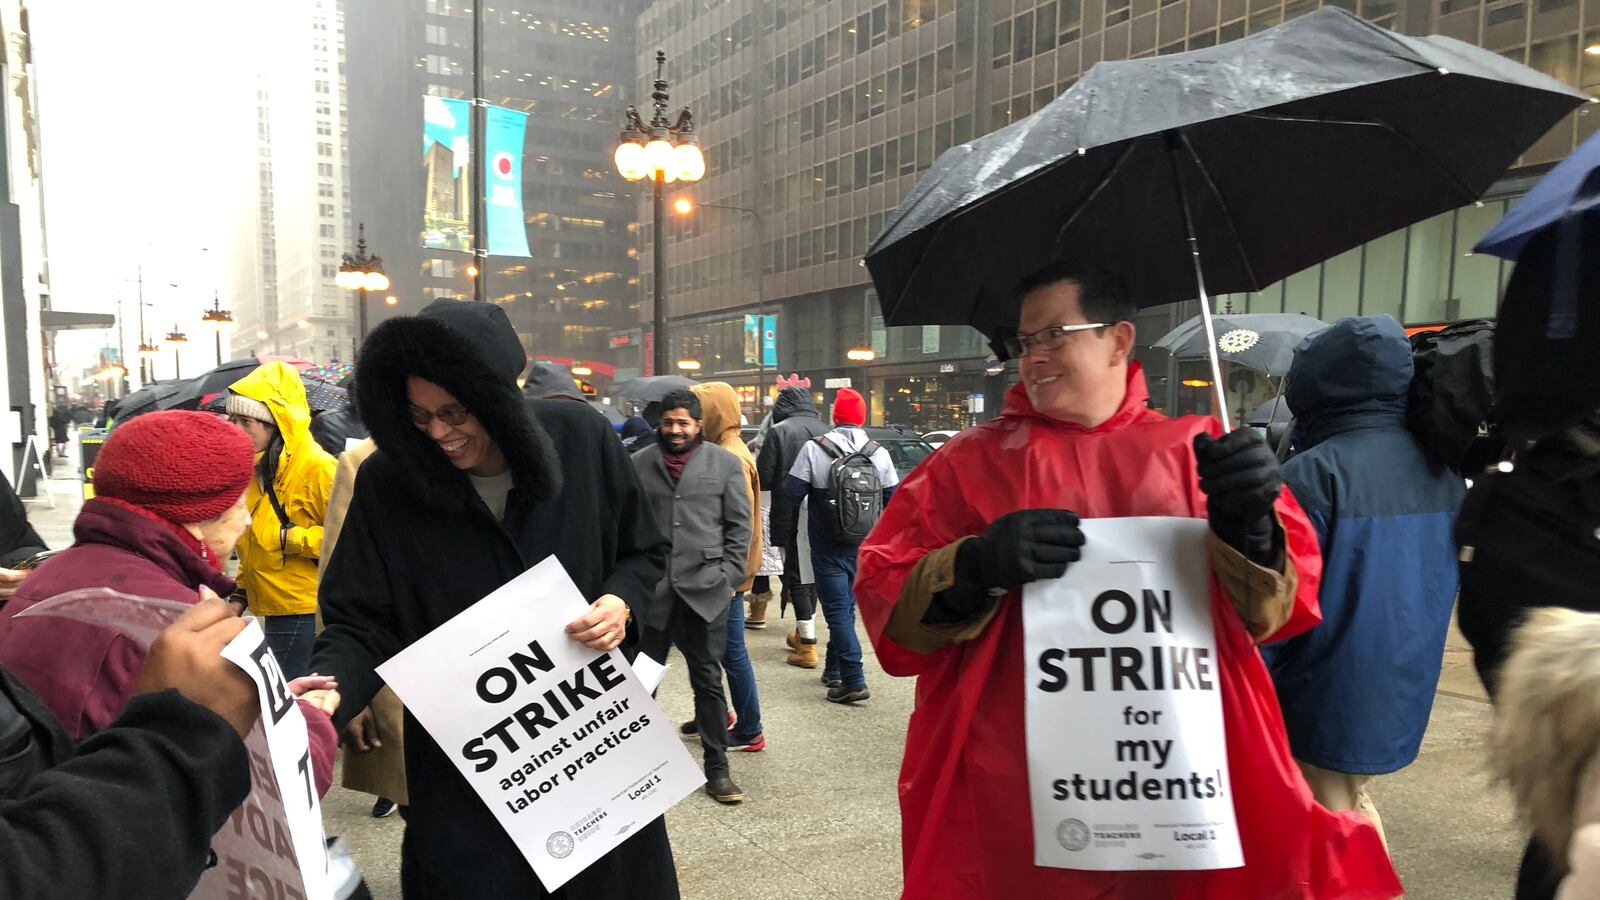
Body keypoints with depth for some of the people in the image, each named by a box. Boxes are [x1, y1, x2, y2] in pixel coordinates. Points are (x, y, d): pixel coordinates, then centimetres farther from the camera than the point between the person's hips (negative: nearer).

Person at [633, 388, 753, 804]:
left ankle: (717, 769, 15)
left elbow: (739, 525, 5)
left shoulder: (725, 464, 4)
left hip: (704, 587, -1)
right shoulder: (640, 463, 5)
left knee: (708, 680, 5)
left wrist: (728, 576, -2)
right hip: (650, 587, 1)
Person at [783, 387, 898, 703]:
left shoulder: (814, 449, -12)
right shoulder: (879, 453, -3)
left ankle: (854, 680, -8)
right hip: (863, 546, 4)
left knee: (838, 609, -1)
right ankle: (833, 669, 30)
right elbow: (893, 499, 0)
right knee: (846, 606, 18)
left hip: (827, 545, -4)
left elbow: (792, 492, -11)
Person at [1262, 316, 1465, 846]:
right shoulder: (1441, 470, 3)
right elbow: (1439, 580, 13)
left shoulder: (1315, 473, -21)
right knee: (1354, 796, 24)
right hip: (1404, 685, 7)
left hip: (1328, 692, -7)